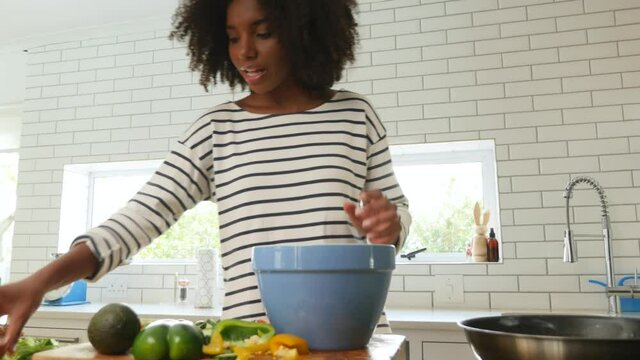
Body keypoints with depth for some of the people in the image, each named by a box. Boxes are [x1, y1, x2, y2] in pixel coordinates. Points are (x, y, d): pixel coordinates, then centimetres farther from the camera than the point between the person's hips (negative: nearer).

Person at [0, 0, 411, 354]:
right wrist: (41, 281, -16)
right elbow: (142, 216, -4)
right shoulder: (215, 129, 1)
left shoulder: (355, 114, 2)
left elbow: (396, 207, 10)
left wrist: (389, 223, -13)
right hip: (252, 337, 0)